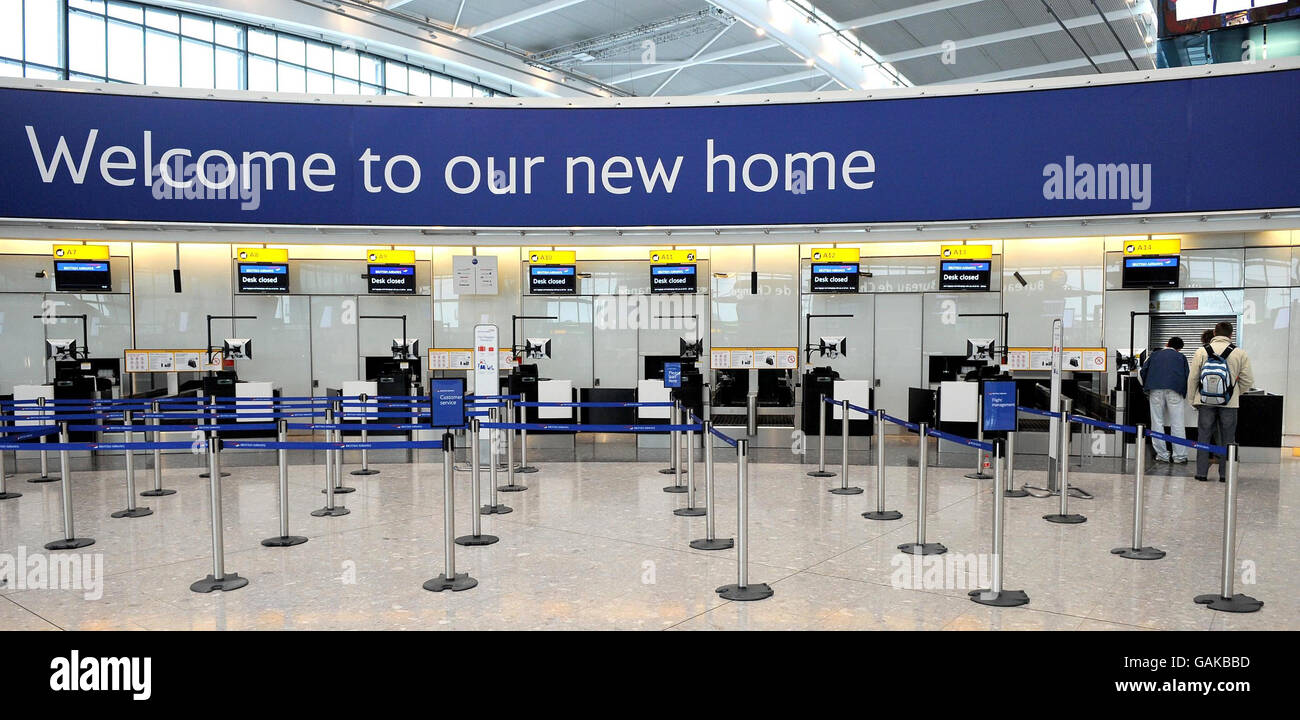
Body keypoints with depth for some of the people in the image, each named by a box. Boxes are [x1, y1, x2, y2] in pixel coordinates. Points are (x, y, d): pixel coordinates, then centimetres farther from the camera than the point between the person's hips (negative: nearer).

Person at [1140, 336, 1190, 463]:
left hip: (1155, 390, 1)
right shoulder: (1181, 357, 19)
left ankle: (1162, 455, 5)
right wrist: (1183, 394, 21)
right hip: (1174, 390, -1)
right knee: (1177, 424, 2)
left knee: (1157, 422, 5)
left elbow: (1144, 370, 13)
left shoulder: (1155, 354, 21)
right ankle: (1179, 456, 2)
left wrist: (1147, 389, 21)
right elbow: (1186, 376, 14)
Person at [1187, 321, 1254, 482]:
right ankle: (1225, 474, 12)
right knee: (1227, 439, 9)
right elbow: (1248, 380, 2)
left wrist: (1192, 399, 11)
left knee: (1203, 437, 7)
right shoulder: (1240, 353, -2)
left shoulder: (1201, 351, -2)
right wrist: (1235, 393, 18)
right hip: (1229, 403, 0)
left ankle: (1201, 473, 8)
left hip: (1205, 402, 0)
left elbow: (1192, 378, 1)